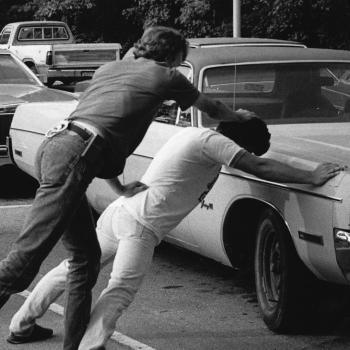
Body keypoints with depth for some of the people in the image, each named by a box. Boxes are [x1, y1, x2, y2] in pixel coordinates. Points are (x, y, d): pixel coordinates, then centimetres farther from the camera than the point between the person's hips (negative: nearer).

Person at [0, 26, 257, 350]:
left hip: (52, 144, 8)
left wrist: (120, 187, 38)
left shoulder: (108, 68, 30)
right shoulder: (165, 76, 14)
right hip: (73, 156, -8)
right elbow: (211, 109, 31)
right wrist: (240, 116, 52)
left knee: (86, 256, 16)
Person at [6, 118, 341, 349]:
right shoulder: (212, 142, -11)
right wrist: (312, 177, -14)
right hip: (140, 225, -9)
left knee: (73, 270, 17)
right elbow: (258, 167, -17)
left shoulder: (191, 133, 16)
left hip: (120, 208, 9)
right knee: (121, 289, -19)